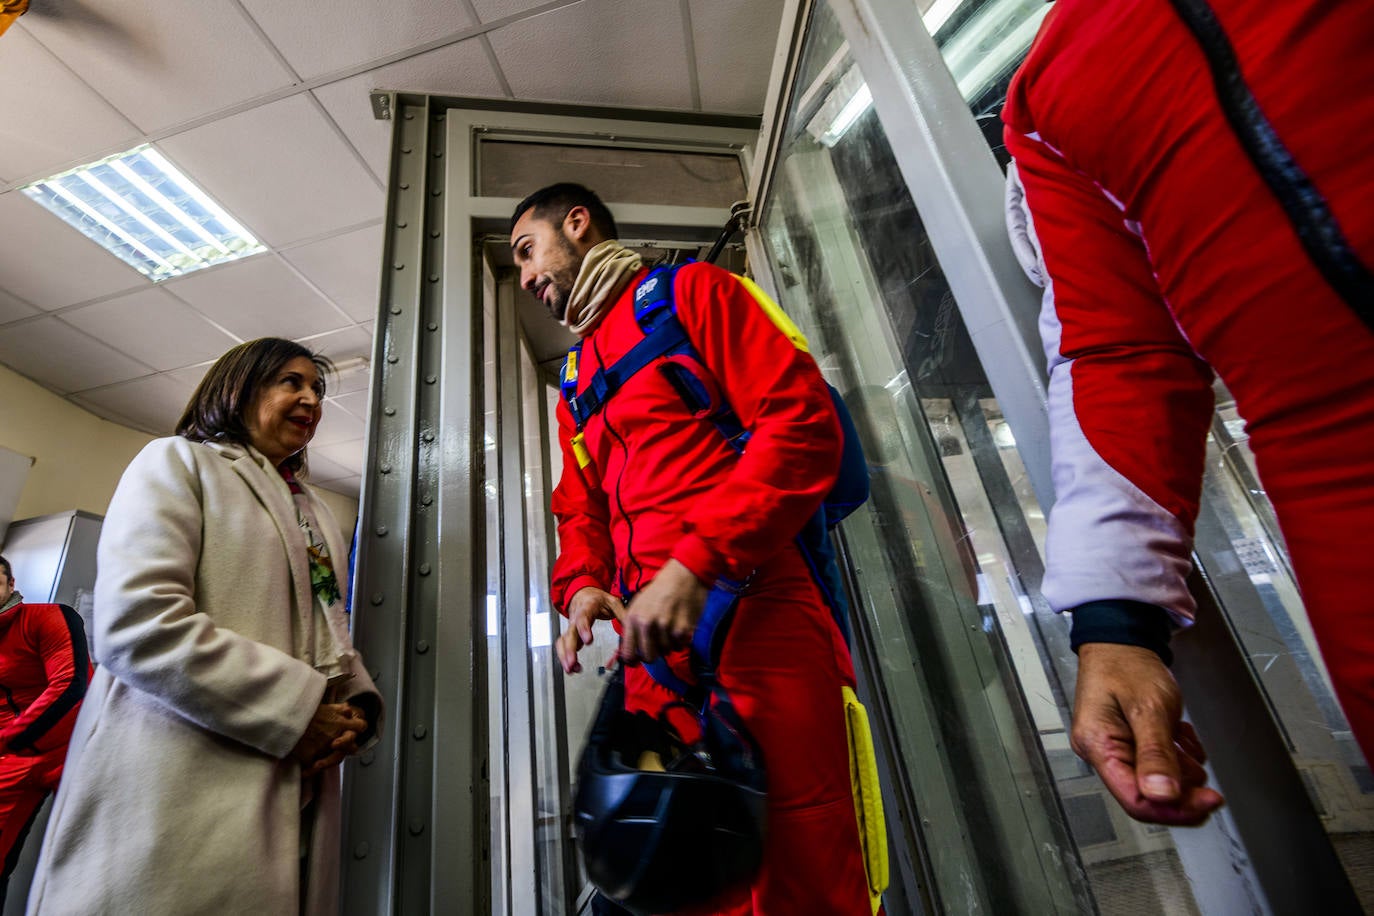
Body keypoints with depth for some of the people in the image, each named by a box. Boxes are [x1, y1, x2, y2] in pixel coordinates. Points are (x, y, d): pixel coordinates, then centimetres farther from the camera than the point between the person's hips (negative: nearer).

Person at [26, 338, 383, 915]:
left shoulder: (319, 517, 20)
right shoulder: (178, 463, 0)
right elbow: (136, 623, -16)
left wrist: (357, 706, -3)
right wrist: (295, 710, -18)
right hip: (177, 798, -6)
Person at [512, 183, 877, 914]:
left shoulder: (689, 292, 5)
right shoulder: (576, 387, 27)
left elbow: (802, 419, -9)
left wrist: (694, 563, -17)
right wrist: (581, 587, 0)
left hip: (751, 617, -6)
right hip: (650, 649, 7)